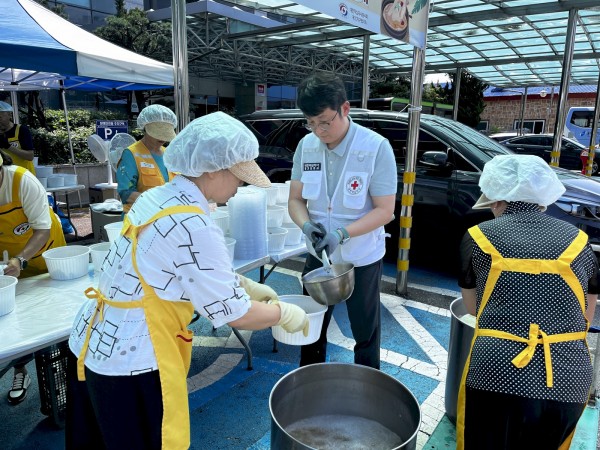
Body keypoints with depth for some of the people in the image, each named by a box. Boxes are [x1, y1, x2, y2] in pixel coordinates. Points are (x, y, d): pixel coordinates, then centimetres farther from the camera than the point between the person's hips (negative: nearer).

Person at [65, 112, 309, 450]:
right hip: (128, 363, -8)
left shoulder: (157, 197, 1)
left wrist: (247, 285, 12)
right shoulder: (195, 228, -26)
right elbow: (234, 314, -19)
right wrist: (284, 313, -2)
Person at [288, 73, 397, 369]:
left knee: (365, 333, 16)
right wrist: (307, 225, -22)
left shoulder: (376, 147, -18)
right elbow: (296, 200, -1)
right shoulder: (306, 145, -6)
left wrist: (342, 233, -30)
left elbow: (385, 210, -17)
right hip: (318, 255, 4)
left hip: (362, 258, -3)